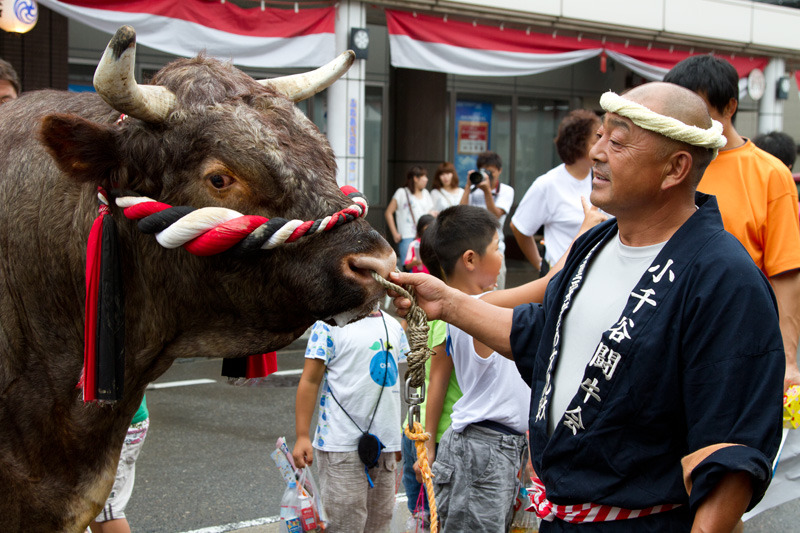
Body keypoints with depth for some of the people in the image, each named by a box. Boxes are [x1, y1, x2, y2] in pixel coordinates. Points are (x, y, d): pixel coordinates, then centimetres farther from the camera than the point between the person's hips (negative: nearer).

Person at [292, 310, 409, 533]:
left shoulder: (394, 326, 13)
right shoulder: (329, 323, -6)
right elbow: (310, 381, -9)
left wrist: (398, 436, 20)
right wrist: (302, 436, -14)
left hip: (385, 445, 6)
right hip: (342, 447, -6)